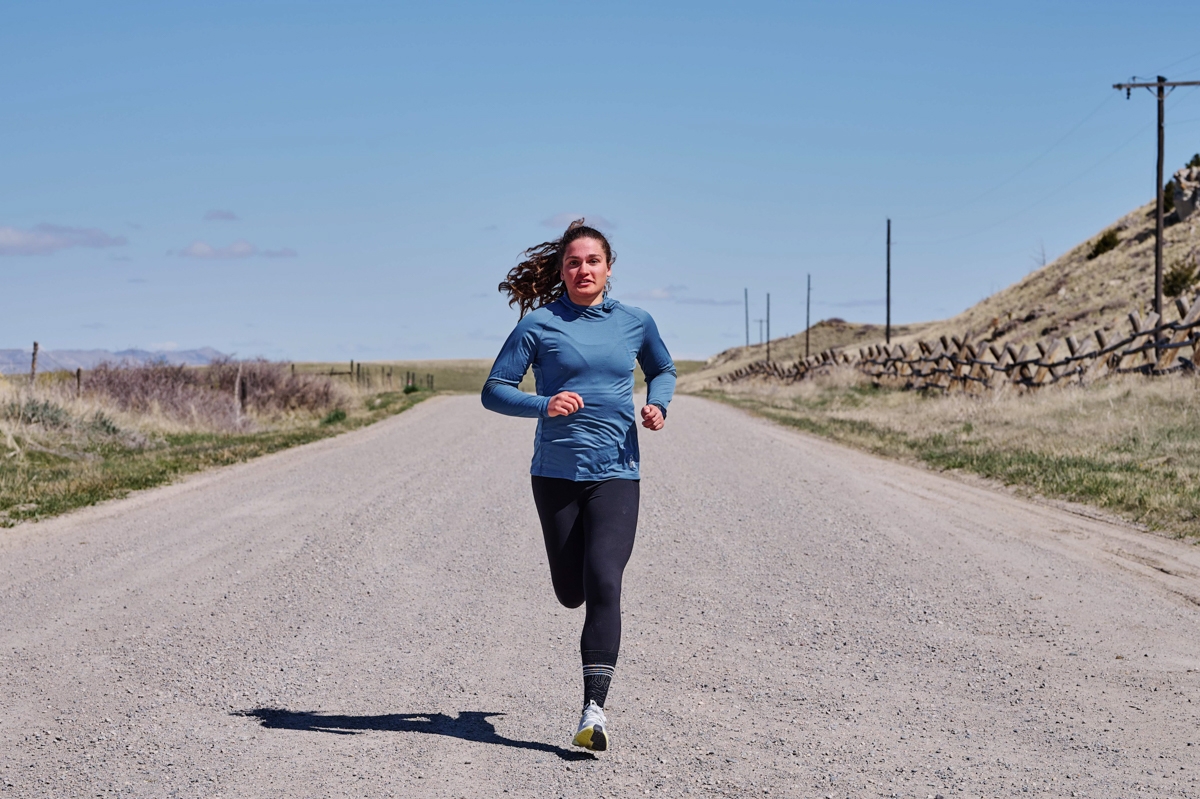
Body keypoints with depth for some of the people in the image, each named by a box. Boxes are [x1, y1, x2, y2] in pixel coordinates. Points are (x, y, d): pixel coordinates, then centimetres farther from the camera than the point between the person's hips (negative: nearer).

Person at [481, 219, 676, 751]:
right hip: (556, 473, 0)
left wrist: (657, 405, 3)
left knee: (604, 584, -16)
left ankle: (594, 708, -16)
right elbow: (494, 391, -2)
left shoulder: (635, 324, 6)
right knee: (571, 592, 10)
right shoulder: (540, 324, -2)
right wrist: (544, 406, -20)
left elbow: (663, 370, 25)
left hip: (616, 473, 0)